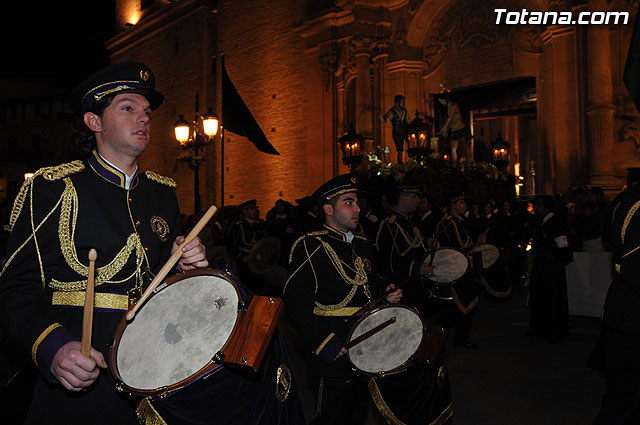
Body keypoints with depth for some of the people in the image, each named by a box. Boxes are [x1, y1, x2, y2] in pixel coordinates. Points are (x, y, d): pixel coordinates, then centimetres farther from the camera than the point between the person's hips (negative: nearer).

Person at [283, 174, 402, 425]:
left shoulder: (360, 246, 13)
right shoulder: (310, 246, -13)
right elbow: (297, 304, -20)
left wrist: (386, 295, 3)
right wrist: (326, 345, -24)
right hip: (334, 361, -8)